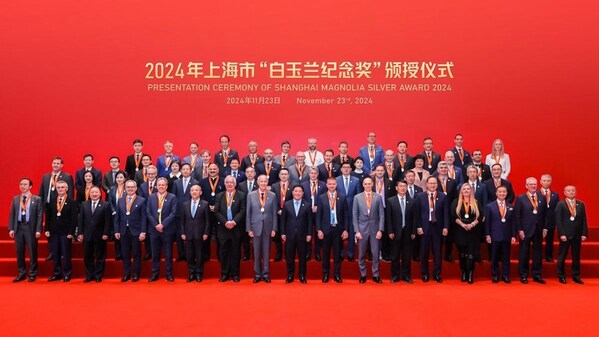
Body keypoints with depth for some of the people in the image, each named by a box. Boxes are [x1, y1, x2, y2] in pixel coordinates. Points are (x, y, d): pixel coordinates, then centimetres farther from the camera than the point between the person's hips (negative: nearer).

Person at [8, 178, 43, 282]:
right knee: (19, 252, 9)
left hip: (30, 228, -3)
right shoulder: (15, 199, 9)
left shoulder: (37, 199, -1)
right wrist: (11, 228, 1)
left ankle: (32, 274, 12)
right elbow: (12, 214, 9)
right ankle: (21, 274, 19)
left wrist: (38, 230, -10)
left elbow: (39, 216, -4)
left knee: (32, 252, 2)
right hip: (18, 227, 3)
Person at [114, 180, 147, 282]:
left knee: (136, 254, 5)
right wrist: (116, 231, 2)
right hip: (123, 231, 3)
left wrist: (143, 232, -12)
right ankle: (126, 274, 18)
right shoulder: (120, 200, 9)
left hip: (136, 231, -3)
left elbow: (144, 217, -6)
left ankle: (136, 274, 14)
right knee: (125, 254, 8)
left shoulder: (141, 200, -2)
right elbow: (117, 217, 9)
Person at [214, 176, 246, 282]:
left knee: (236, 252, 4)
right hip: (222, 228, 2)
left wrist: (234, 221, -16)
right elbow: (216, 211, 2)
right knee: (223, 251, 5)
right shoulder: (219, 196, 9)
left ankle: (235, 274, 13)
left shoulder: (241, 195, 3)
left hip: (236, 228, -2)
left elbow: (243, 211, -5)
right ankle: (224, 274, 14)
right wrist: (225, 222, -11)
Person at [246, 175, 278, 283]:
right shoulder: (251, 195, 2)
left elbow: (274, 213, 3)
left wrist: (274, 228, -2)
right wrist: (249, 229, -2)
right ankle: (257, 274, 16)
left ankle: (266, 274, 15)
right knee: (256, 252, 6)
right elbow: (248, 213, 2)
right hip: (256, 227, 0)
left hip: (268, 227, 0)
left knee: (266, 252, 6)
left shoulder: (272, 196, 2)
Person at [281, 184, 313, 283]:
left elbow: (309, 221, 1)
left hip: (302, 235, -1)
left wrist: (309, 234, -3)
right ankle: (290, 275, 18)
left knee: (302, 256, 7)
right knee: (289, 256, 6)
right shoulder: (286, 204, 3)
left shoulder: (307, 205, 1)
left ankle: (302, 275, 20)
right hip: (289, 235, 1)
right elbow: (283, 220, 4)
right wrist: (283, 233, -1)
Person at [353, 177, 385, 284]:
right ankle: (363, 275, 18)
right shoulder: (357, 197, 2)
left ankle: (375, 275, 16)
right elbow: (354, 215, 1)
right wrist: (357, 231, -5)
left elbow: (382, 214, 1)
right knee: (361, 254, 6)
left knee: (375, 254, 3)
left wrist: (380, 230, -6)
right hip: (362, 229, 0)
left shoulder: (378, 197, 3)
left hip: (375, 229, 0)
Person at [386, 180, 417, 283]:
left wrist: (413, 232, 1)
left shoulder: (412, 201, 5)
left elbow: (414, 218, 5)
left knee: (407, 255, 7)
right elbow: (388, 217, -2)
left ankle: (406, 275, 19)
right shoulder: (390, 201, -1)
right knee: (395, 255, 5)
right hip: (395, 232, -1)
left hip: (407, 232, 2)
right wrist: (390, 232, -7)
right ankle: (395, 275, 16)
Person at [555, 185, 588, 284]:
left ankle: (576, 276, 18)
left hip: (577, 235, 3)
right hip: (565, 234, -3)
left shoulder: (581, 204, 8)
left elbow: (584, 220, 7)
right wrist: (562, 234, -13)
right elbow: (558, 220, -7)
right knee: (562, 257, 4)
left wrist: (584, 233, -1)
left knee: (576, 257, 9)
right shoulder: (560, 204, -2)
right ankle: (561, 276, 13)